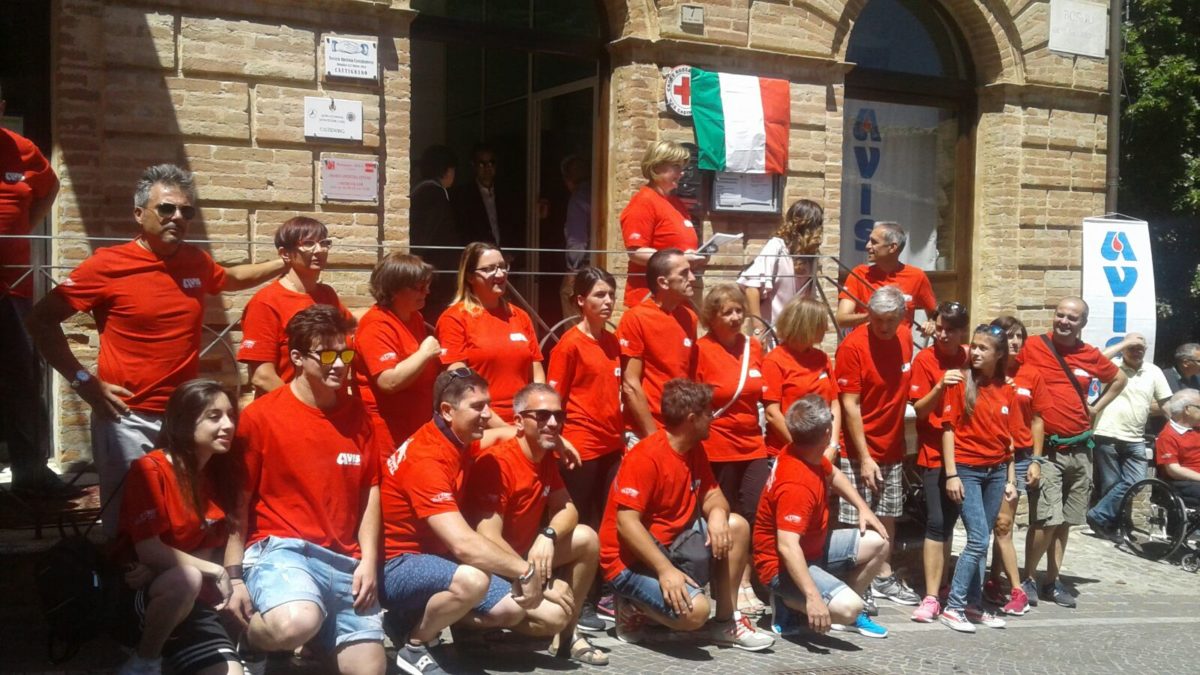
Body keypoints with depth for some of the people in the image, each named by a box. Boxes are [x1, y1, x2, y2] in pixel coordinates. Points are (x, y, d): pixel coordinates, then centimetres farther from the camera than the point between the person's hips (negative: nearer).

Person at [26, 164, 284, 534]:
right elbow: (41, 320, -5)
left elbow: (230, 278, 30)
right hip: (128, 418, -5)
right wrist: (83, 381, -10)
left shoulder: (197, 261, 5)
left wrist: (283, 264, 24)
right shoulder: (108, 264, -10)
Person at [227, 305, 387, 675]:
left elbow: (369, 494, 10)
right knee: (296, 624, -34)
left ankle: (322, 645, 26)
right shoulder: (260, 416, -6)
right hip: (280, 548, -4)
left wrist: (368, 562, -1)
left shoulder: (358, 415, 8)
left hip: (345, 561, 4)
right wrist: (235, 579, -6)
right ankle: (250, 639, 0)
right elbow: (238, 503, -3)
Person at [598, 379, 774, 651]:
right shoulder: (645, 457, -22)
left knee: (736, 526, -2)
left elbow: (712, 495, 9)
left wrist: (717, 514, -17)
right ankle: (636, 606, 1)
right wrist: (666, 570, -32)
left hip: (672, 544, 9)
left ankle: (726, 623, 6)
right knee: (694, 610, -29)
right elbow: (626, 523, -25)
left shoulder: (694, 451, 5)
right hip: (632, 560, -9)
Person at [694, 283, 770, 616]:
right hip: (716, 448, -5)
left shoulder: (754, 347, 7)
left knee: (757, 515, 0)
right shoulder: (701, 350, -10)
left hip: (753, 445, 5)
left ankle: (745, 583, 14)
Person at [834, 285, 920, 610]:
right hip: (858, 451, -6)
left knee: (887, 514, 16)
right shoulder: (853, 345, -17)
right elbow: (850, 405, -17)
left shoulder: (905, 342, 2)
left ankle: (884, 577, 29)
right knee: (856, 520, -2)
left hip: (892, 447, 6)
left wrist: (902, 442, 9)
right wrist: (864, 457, -17)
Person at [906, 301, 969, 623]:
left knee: (948, 521, 12)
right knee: (937, 521, -10)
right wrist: (940, 386, -26)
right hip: (936, 452, -4)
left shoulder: (969, 359, 7)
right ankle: (931, 597, -9)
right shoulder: (925, 359, -6)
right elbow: (920, 409, -11)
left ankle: (940, 585, 23)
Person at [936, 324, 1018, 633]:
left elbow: (1009, 436, 10)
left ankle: (974, 605, 18)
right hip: (967, 469, -4)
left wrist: (1011, 479, 9)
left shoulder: (1006, 390, 6)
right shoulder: (961, 383, -6)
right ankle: (953, 606, -1)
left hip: (996, 471, 4)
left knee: (980, 542, 9)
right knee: (979, 541, -10)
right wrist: (951, 474, -12)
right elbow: (948, 429, -7)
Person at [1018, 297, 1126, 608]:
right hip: (1045, 448, -5)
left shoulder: (1091, 355, 6)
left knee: (1064, 520, 11)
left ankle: (1052, 581, 21)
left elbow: (1119, 379, 25)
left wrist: (1097, 408, 11)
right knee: (1047, 519, -12)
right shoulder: (1032, 347, -8)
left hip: (1079, 450, 5)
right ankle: (1027, 579, 5)